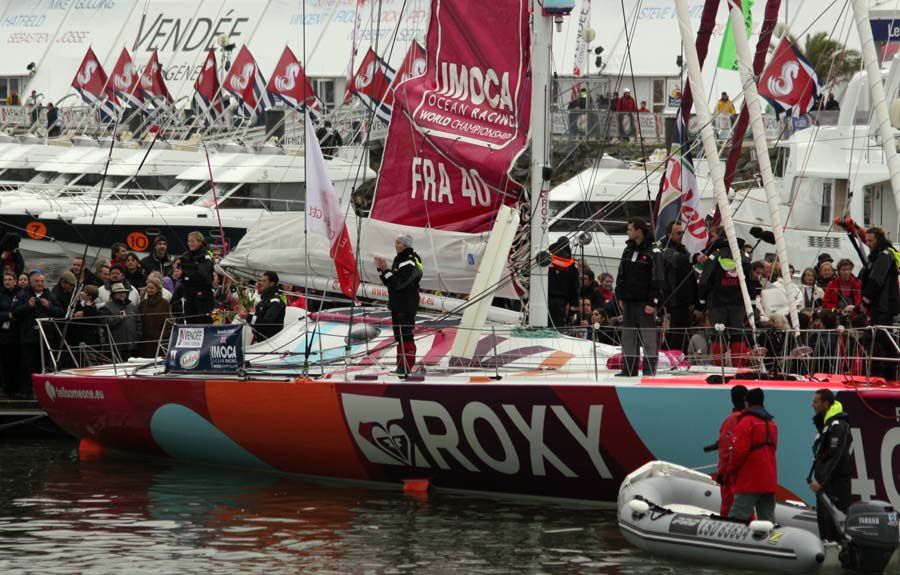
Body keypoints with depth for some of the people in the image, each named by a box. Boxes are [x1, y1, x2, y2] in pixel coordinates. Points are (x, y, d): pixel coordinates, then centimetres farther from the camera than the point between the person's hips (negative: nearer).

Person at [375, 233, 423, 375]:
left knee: (405, 335, -11)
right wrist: (381, 269, 6)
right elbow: (389, 282, 18)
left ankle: (407, 366, -10)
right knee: (399, 336, 14)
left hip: (407, 305, -10)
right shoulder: (399, 259, 15)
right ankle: (402, 365, 20)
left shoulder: (409, 262, -15)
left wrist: (386, 270, -22)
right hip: (397, 304, 10)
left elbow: (398, 283, -23)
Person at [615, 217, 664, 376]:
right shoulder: (628, 251, 14)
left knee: (648, 336, -4)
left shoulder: (653, 252, -8)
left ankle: (649, 368, -2)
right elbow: (621, 276, 20)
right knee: (628, 336, 7)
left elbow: (658, 279, -11)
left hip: (645, 303, -7)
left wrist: (652, 302, -15)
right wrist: (620, 297, 12)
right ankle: (628, 368, 12)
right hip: (629, 302, 7)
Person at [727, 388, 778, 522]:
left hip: (749, 481, -8)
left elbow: (739, 451, -16)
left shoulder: (746, 422, -11)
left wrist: (731, 470, -1)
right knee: (767, 519, 9)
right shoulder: (771, 423, 16)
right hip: (769, 481, 8)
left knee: (737, 520, -11)